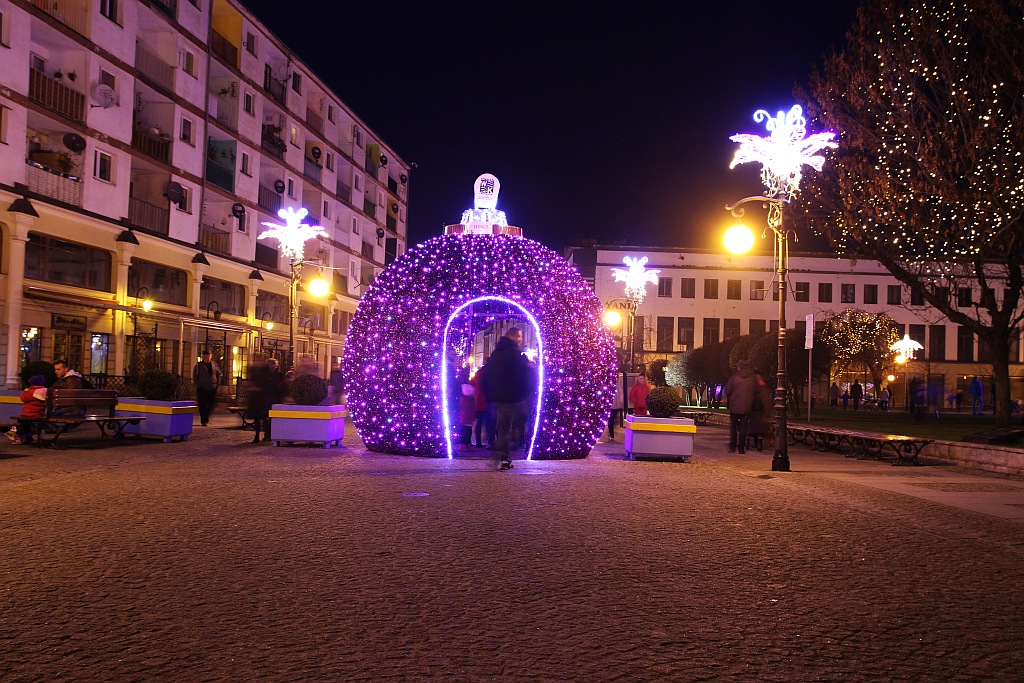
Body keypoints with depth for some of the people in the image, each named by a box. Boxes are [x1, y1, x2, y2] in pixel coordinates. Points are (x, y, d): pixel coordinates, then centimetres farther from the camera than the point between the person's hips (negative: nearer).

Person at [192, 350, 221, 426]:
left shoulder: (215, 365, 10)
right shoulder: (199, 365, 1)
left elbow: (218, 374, 16)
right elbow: (195, 376, 0)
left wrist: (218, 384, 7)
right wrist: (198, 386, -8)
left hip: (213, 388, 3)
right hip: (202, 388, -3)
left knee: (211, 404, 4)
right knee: (202, 405, -5)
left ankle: (206, 417, 26)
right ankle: (203, 421, -3)